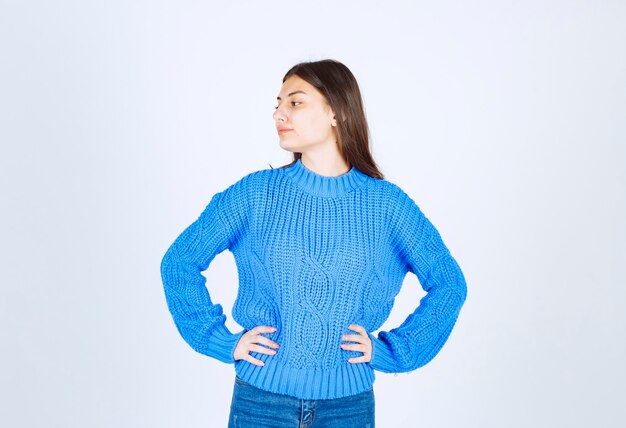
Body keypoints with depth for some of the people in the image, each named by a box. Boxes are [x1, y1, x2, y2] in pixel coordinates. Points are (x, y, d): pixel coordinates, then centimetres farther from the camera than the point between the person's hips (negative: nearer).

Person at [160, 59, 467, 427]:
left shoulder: (386, 203, -4)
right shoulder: (255, 193, -4)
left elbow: (449, 283, 5)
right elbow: (179, 262, 3)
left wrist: (390, 350, -2)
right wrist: (223, 341, -4)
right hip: (260, 398, 0)